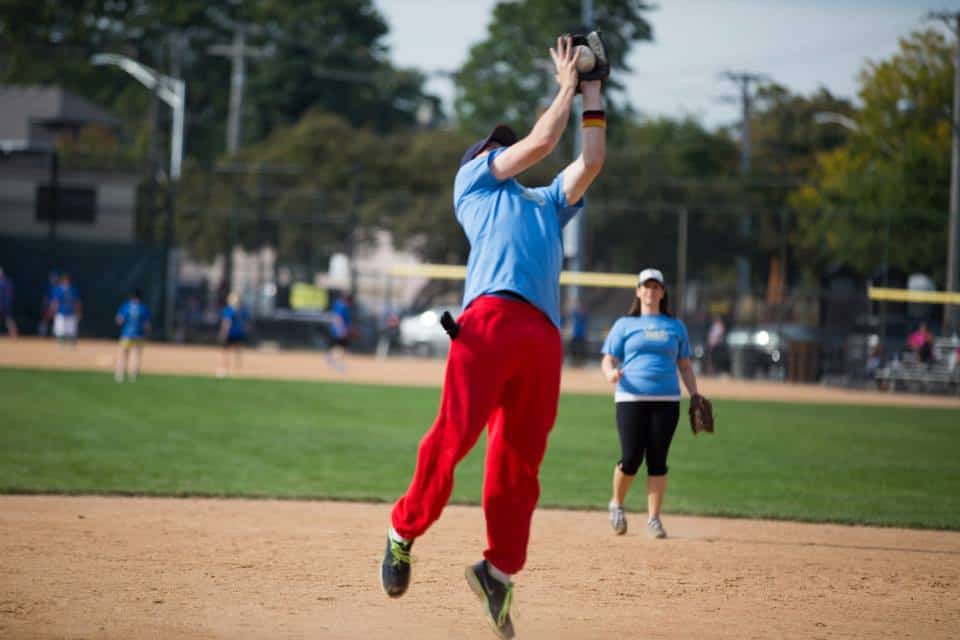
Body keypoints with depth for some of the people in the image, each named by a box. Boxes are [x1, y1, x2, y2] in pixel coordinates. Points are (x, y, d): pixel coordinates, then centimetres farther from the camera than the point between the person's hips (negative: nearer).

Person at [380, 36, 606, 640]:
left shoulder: (546, 203, 39)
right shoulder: (473, 181, 24)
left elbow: (590, 163, 30)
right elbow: (542, 141, 17)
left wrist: (592, 95, 33)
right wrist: (567, 85, 28)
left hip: (544, 335, 5)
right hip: (491, 314, -5)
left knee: (521, 456, -3)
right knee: (455, 433, -18)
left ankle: (500, 569, 0)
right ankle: (405, 532, -5)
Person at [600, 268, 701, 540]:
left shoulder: (675, 327, 16)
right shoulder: (624, 325, 10)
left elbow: (685, 366, 18)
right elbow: (608, 361, 6)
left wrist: (695, 397, 6)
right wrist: (611, 373, -18)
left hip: (666, 400, 2)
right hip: (631, 399, -2)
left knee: (657, 460, -4)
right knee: (631, 459, -9)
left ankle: (653, 519, 3)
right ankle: (617, 504, 18)